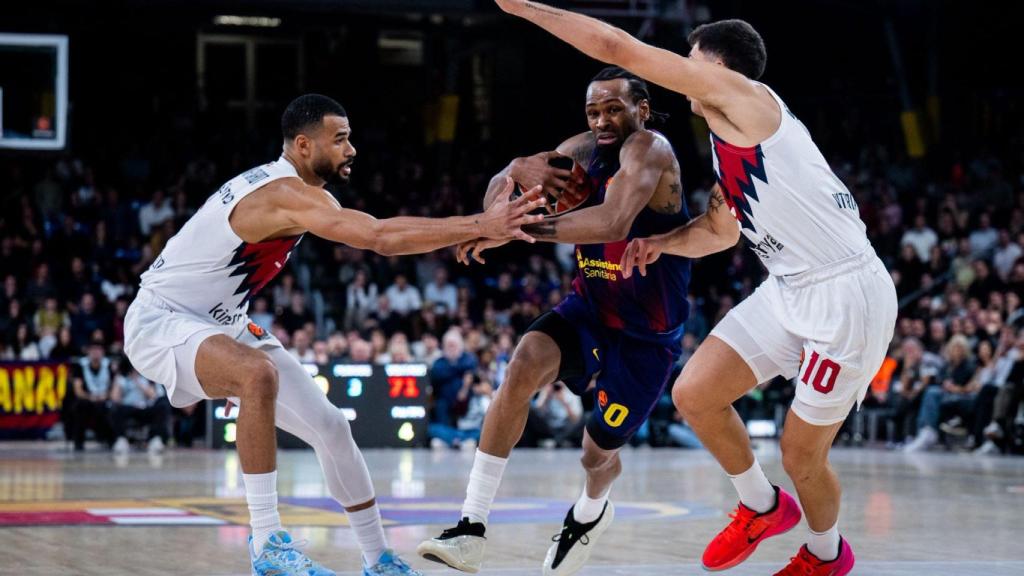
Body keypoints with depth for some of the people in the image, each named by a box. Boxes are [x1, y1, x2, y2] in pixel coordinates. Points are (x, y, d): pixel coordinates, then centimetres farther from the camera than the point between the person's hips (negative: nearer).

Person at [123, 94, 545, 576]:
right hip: (159, 321, -10)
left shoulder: (281, 186, 4)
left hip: (218, 322, 10)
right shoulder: (286, 193, -27)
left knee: (330, 426, 5)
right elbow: (381, 238, -38)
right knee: (260, 373, -40)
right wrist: (482, 226, -38)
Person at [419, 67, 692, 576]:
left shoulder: (649, 150, -25)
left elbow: (613, 223, -44)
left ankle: (590, 512, 49)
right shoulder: (584, 151, -4)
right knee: (525, 364, -26)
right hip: (589, 307, 5)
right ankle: (472, 528, -26)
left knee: (598, 453, 8)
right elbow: (495, 196, 1)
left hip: (646, 336, -5)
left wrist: (518, 228, -46)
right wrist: (518, 171, -23)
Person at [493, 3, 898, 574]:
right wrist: (660, 243, 10)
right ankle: (762, 506, 24)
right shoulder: (730, 139, 16)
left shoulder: (744, 95, -11)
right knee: (694, 393, 2)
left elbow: (618, 48, -13)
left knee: (802, 454, 3)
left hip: (846, 294, -9)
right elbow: (722, 230, 29)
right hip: (790, 289, 9)